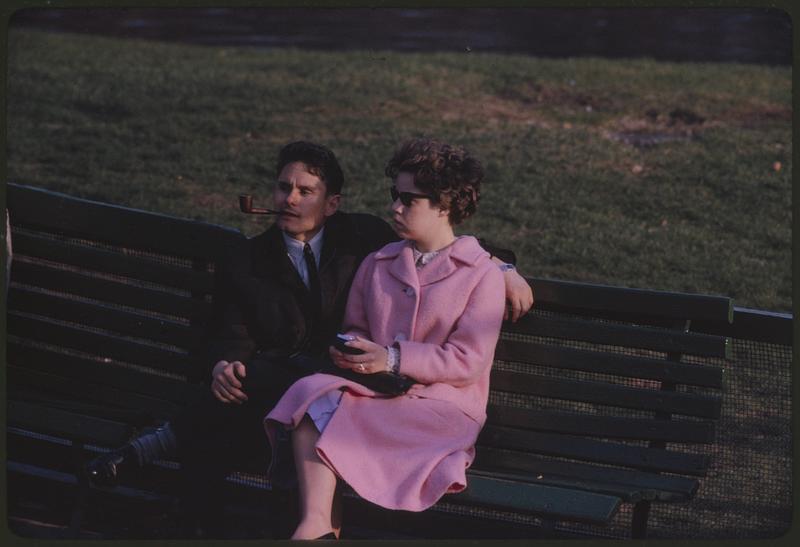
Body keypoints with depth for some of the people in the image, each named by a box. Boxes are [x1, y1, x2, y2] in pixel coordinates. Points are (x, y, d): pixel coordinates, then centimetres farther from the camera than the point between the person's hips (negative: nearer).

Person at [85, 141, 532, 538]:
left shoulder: (362, 236, 14)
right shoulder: (243, 264, 15)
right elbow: (231, 338, 6)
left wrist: (500, 266, 3)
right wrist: (223, 366, -19)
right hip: (270, 392, 1)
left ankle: (163, 442, -22)